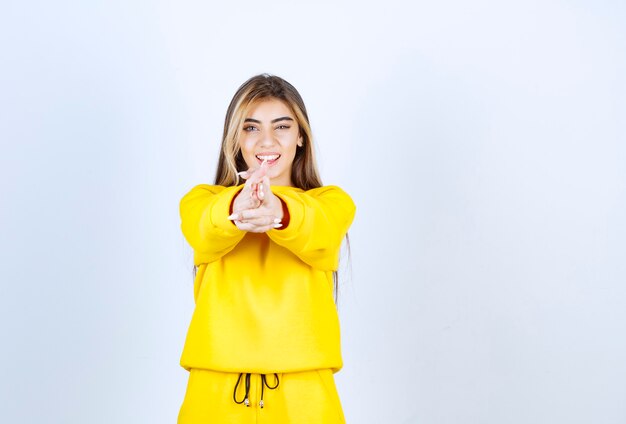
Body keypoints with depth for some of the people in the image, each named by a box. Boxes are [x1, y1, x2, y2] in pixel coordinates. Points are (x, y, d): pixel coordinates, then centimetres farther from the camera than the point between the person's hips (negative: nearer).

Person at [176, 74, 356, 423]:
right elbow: (204, 232, -18)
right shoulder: (202, 200, 5)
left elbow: (317, 230, -20)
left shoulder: (332, 202, 3)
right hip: (216, 393, 1)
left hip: (303, 395, 0)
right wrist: (236, 209, -39)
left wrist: (280, 211, -41)